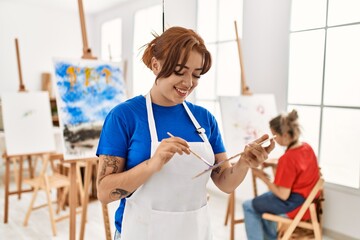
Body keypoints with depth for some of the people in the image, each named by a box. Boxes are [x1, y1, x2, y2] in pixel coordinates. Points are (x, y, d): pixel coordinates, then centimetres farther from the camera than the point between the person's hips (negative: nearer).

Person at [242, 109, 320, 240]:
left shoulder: (287, 159, -29)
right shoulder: (307, 147, -4)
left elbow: (283, 195, -24)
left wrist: (262, 176, -16)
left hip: (294, 205, -9)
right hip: (306, 200, 9)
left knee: (248, 206, 6)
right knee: (262, 200, 29)